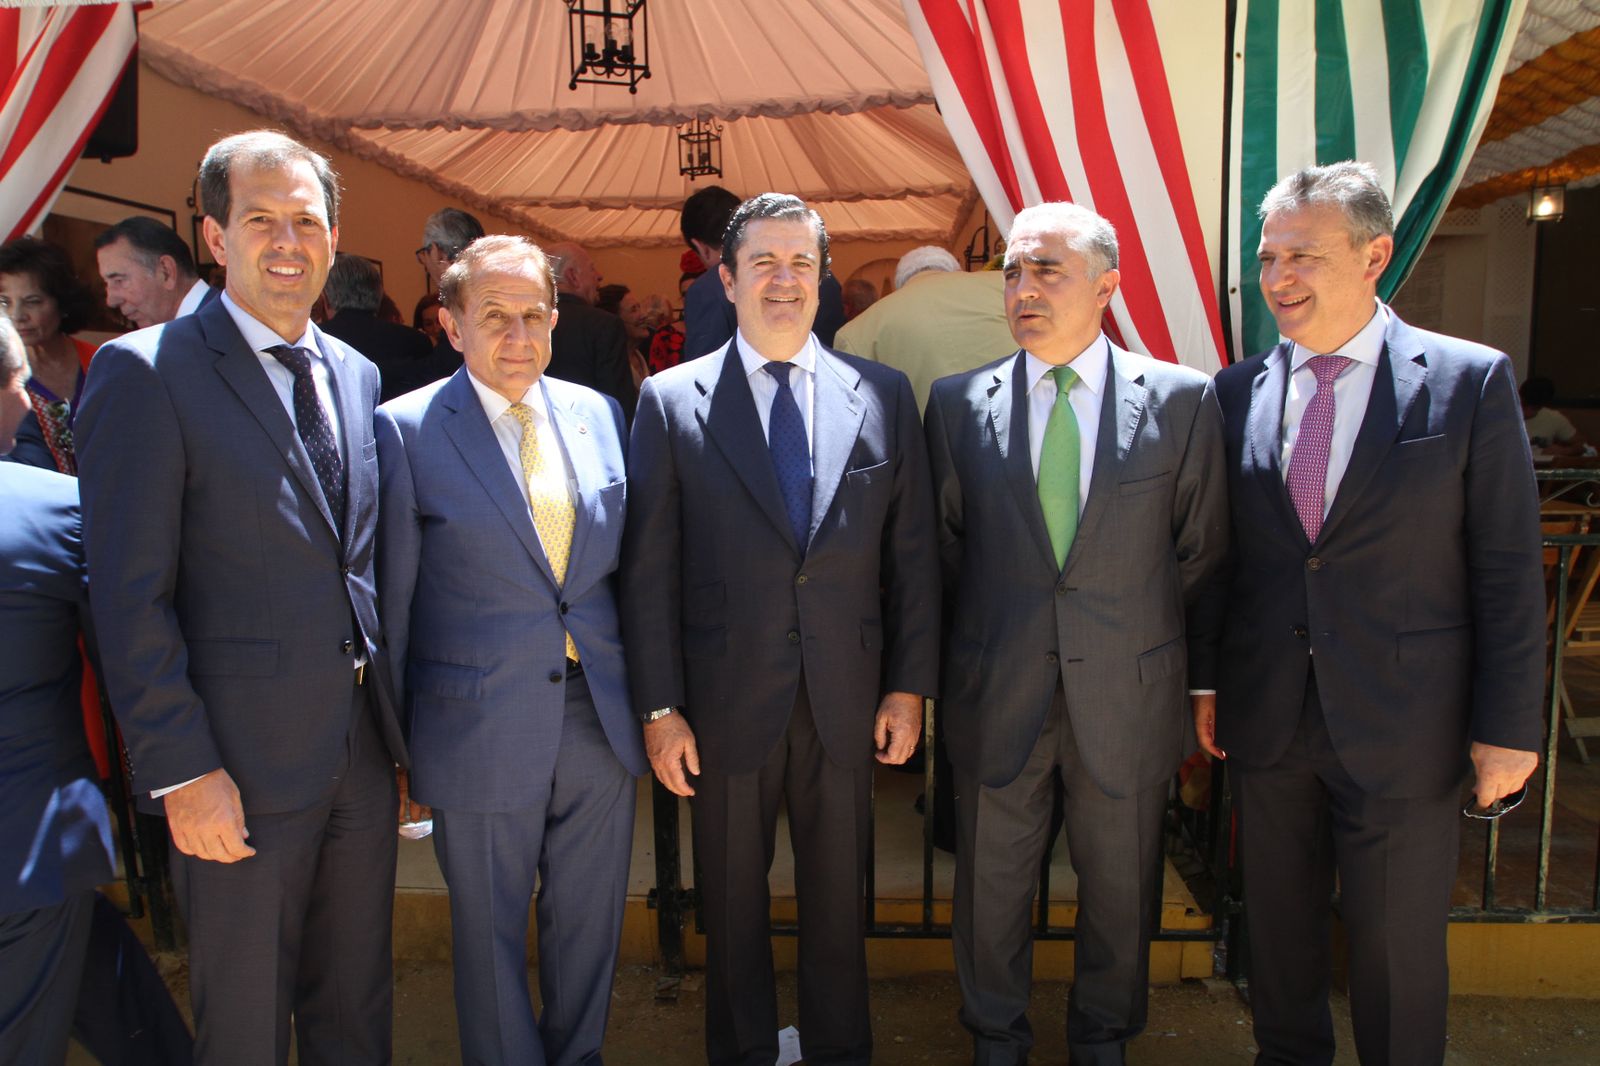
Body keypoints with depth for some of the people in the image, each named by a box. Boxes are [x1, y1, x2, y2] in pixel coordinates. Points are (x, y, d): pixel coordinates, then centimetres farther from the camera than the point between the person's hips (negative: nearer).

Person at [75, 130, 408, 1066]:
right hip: (241, 767, -5)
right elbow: (130, 597, -12)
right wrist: (181, 771, -14)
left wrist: (397, 729, 9)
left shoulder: (357, 375, 8)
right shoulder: (145, 373, -10)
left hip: (363, 757, 5)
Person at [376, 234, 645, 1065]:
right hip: (482, 731, -3)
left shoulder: (600, 415, 4)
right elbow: (392, 599, -4)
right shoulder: (407, 430, -8)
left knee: (590, 920, 19)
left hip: (599, 719, 4)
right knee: (491, 932, 14)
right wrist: (392, 740, -1)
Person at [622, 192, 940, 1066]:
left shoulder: (883, 395, 1)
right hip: (726, 700, -1)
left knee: (838, 893, 17)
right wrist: (659, 706, -6)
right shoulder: (671, 401, -3)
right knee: (733, 897, 16)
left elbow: (912, 551, 3)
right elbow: (648, 568, -4)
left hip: (847, 697, 1)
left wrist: (909, 685, 1)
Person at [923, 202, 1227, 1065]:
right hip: (995, 693, 1)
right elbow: (944, 544, 6)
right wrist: (984, 638, 6)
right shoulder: (958, 403, -2)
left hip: (1128, 694, 0)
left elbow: (1200, 550, 3)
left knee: (1120, 889, 17)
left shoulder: (1183, 399, -4)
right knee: (991, 883, 15)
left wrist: (1142, 640, 5)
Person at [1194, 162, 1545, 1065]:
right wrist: (1207, 682, 6)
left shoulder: (1471, 381, -6)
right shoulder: (1238, 392, 1)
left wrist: (1508, 725, -6)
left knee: (1399, 948, 13)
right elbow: (1216, 555, 6)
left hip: (1405, 728, -2)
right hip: (1266, 720, 3)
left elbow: (1509, 568, -5)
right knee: (1280, 927, 18)